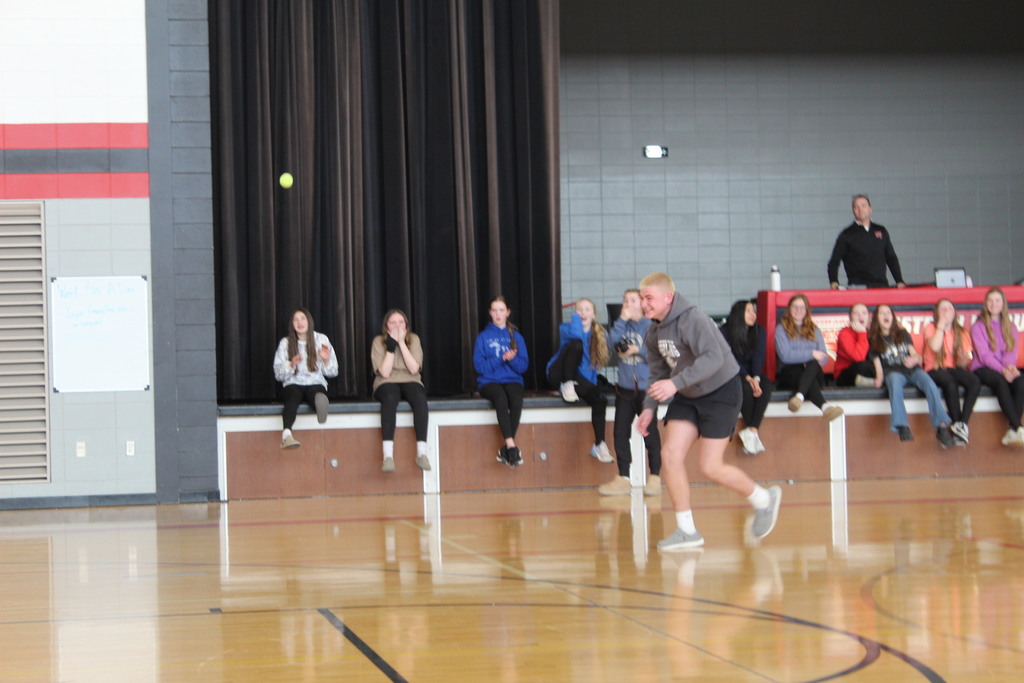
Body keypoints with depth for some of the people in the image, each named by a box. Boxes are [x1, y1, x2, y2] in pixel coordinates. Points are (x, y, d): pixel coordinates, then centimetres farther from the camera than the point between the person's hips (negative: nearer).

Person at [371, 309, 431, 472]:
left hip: (410, 381, 2)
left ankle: (422, 452, -37)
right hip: (387, 383, -2)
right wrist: (391, 346, -15)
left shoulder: (413, 339, 4)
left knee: (420, 398, -35)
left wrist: (401, 343, -13)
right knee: (390, 398, -39)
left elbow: (414, 369, -10)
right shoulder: (379, 341, -1)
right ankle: (388, 455, -48)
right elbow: (384, 373, -11)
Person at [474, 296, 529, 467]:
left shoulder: (516, 337, 12)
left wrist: (512, 359, -14)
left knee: (516, 399, -35)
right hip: (489, 382, -2)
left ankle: (505, 450, -28)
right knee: (501, 398, -38)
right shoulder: (483, 337, 8)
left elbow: (523, 365, 6)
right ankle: (511, 445, -41)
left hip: (512, 380, 2)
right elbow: (479, 365, -2)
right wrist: (502, 358, -12)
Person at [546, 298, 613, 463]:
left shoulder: (599, 335, 11)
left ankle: (599, 445, -20)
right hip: (559, 373, -4)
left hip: (581, 377, 4)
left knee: (600, 398, -27)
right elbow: (575, 334, -25)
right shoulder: (566, 327, 0)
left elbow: (594, 362, 13)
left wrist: (591, 382, 2)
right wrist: (576, 317, -8)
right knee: (576, 344, -30)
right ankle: (567, 385, -19)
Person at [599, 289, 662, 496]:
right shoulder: (623, 325, 10)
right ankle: (623, 478, 14)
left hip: (645, 387, -5)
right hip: (624, 387, 5)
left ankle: (655, 478, 6)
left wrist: (638, 350, -18)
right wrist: (622, 320, -10)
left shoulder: (649, 326, -4)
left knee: (649, 433, -1)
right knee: (620, 433, 7)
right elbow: (611, 342, -8)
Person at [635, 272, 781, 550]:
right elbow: (658, 373, 14)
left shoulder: (692, 319, -25)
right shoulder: (654, 332, 2)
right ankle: (687, 530, 2)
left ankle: (764, 500, 17)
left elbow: (713, 358, -37)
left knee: (710, 467, -9)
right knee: (670, 454, -7)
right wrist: (649, 407, 1)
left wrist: (676, 383, -44)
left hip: (721, 392, -8)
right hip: (687, 397, 8)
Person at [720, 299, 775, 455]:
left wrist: (756, 378, -25)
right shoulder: (725, 332, -8)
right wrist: (747, 378, -27)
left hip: (753, 373, 3)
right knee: (746, 389, -35)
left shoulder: (759, 332, 4)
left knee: (766, 387, -29)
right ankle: (754, 432, -28)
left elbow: (759, 357, -8)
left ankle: (752, 430, -37)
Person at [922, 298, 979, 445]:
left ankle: (962, 423, -34)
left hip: (954, 369, 3)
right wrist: (941, 324, -10)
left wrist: (963, 359, -17)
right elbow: (935, 346, -18)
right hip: (935, 370, -3)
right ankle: (957, 422, -32)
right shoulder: (931, 328, 5)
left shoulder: (961, 333, 13)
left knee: (975, 381, -30)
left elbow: (963, 365, 7)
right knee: (950, 383, -38)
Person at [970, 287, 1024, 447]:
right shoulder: (978, 326, 4)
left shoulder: (1009, 327, 18)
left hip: (1004, 369, 4)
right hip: (983, 368, -4)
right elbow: (984, 354, -8)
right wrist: (1001, 370, -23)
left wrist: (1010, 366, -18)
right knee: (1001, 382, -37)